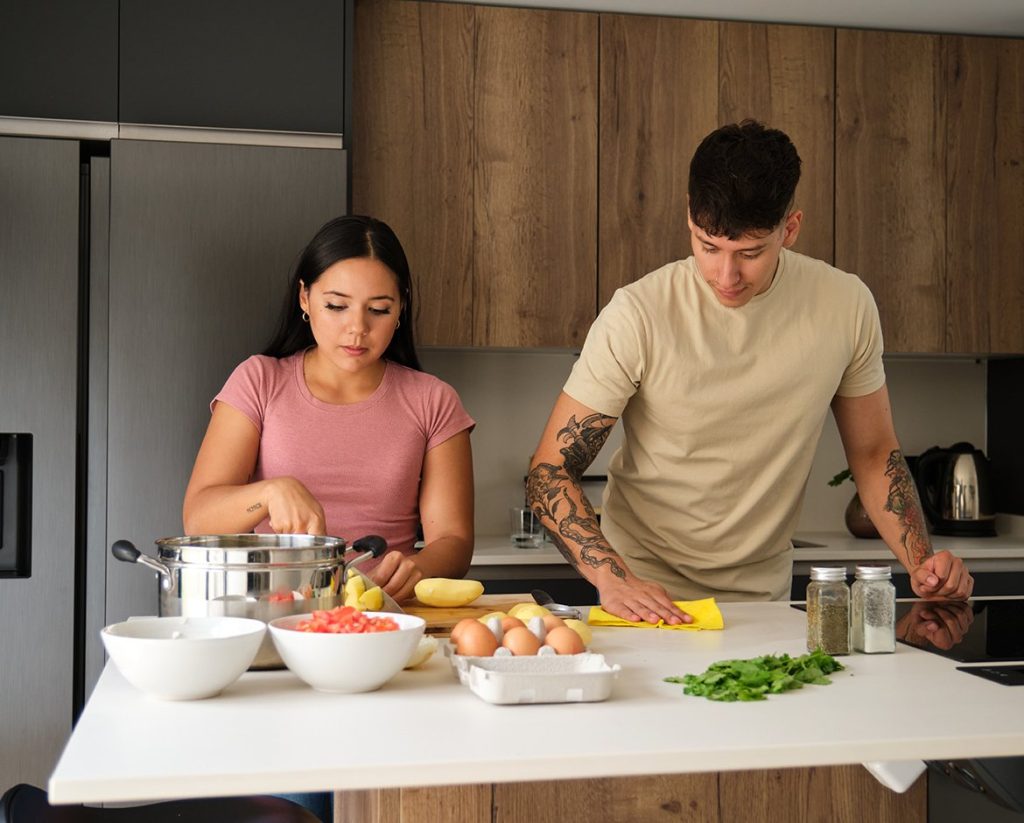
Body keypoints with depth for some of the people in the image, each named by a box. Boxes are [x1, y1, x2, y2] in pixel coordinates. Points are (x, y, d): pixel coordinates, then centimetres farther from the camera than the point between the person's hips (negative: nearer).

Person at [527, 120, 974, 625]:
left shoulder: (846, 306, -5)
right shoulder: (637, 317, -15)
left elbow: (873, 453, 9)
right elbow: (549, 470, -12)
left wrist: (920, 564, -4)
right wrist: (612, 577, -26)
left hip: (765, 595, 3)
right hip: (647, 591, -2)